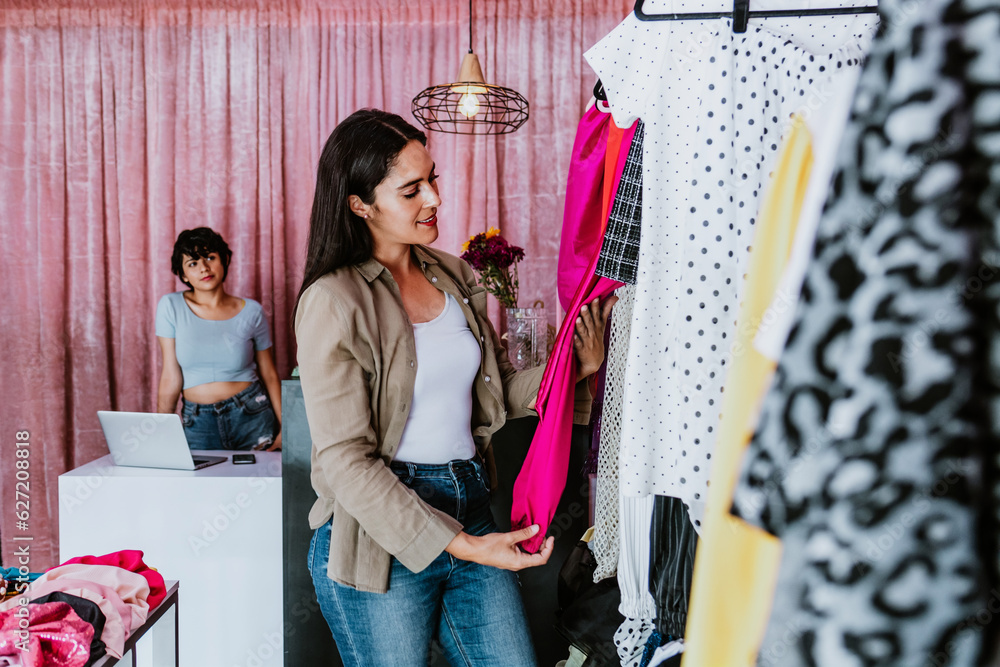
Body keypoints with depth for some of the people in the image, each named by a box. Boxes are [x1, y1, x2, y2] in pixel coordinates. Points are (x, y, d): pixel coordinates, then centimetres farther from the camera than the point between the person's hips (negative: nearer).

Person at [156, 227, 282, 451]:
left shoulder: (251, 311, -1)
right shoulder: (171, 306, -3)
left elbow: (269, 374, 3)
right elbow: (171, 378, -2)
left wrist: (284, 428, -2)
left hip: (252, 416, 0)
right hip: (197, 423, 0)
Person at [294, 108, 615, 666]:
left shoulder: (455, 276, 8)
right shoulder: (333, 302, -12)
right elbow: (346, 459, -15)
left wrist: (578, 368, -3)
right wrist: (456, 545, -20)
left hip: (471, 509, 6)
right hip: (381, 535, -5)